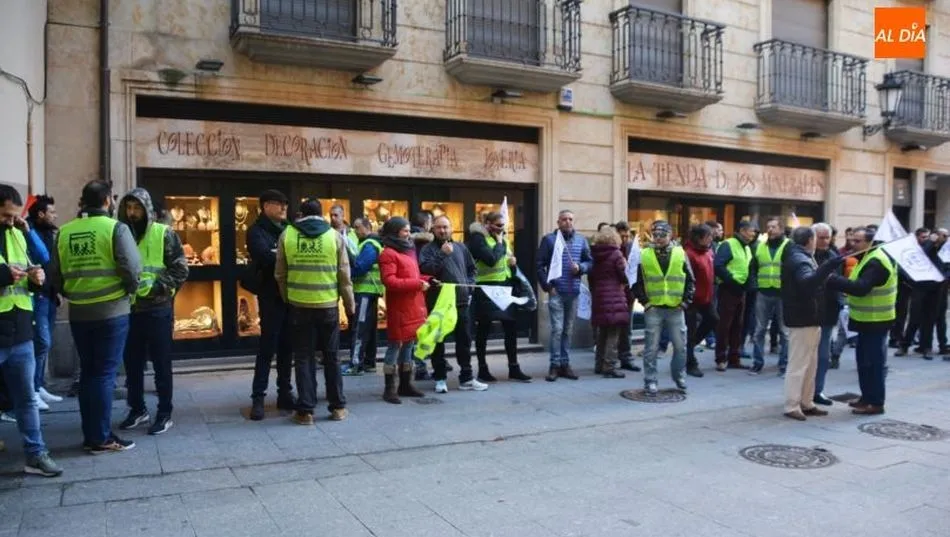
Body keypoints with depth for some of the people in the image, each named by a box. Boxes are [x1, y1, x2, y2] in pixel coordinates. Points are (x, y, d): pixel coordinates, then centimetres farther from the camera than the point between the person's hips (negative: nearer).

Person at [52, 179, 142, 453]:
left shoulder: (64, 232, 6)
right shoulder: (116, 228, -9)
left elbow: (56, 275, 10)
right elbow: (133, 269, -16)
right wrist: (130, 290, 2)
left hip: (78, 313, 5)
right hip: (111, 311, -5)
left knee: (87, 372, 13)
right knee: (104, 373, 0)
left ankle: (90, 435, 20)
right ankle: (102, 438, 4)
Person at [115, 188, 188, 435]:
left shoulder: (164, 234, -4)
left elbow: (180, 270, -8)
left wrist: (154, 285, -18)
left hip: (158, 309, -4)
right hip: (129, 309, 4)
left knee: (161, 363, 4)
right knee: (132, 363, 13)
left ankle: (165, 413, 14)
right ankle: (137, 409, 29)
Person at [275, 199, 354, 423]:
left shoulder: (286, 235, 1)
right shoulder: (335, 236, -1)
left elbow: (280, 274, 5)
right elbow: (344, 275, 0)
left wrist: (287, 298, 18)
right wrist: (350, 304, 9)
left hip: (299, 305, 0)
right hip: (328, 305, 0)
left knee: (304, 357, 8)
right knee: (331, 356, 12)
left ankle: (305, 410, 10)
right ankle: (337, 407, 19)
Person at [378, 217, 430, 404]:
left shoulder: (408, 250, 18)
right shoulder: (388, 253, -10)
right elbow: (389, 281, -20)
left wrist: (427, 280, 8)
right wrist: (417, 284, -21)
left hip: (413, 306, 9)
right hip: (399, 308, -9)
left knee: (408, 346, 14)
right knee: (396, 346, -4)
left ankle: (405, 385, 23)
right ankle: (389, 389, 3)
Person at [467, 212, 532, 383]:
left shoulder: (503, 238, 15)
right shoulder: (478, 238, -9)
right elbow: (491, 259, -23)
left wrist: (513, 262, 4)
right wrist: (499, 243, -9)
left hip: (505, 287, 7)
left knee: (511, 327, 6)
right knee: (484, 329, 4)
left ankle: (514, 368, 14)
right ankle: (483, 369, 13)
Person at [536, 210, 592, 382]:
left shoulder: (581, 240, 10)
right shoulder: (549, 239, 0)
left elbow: (589, 262, 14)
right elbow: (540, 265, -1)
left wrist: (580, 268, -8)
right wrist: (547, 286, -8)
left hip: (574, 292, 4)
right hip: (556, 292, -4)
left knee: (568, 330, 9)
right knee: (557, 329, -8)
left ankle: (565, 364, 17)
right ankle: (555, 365, 1)